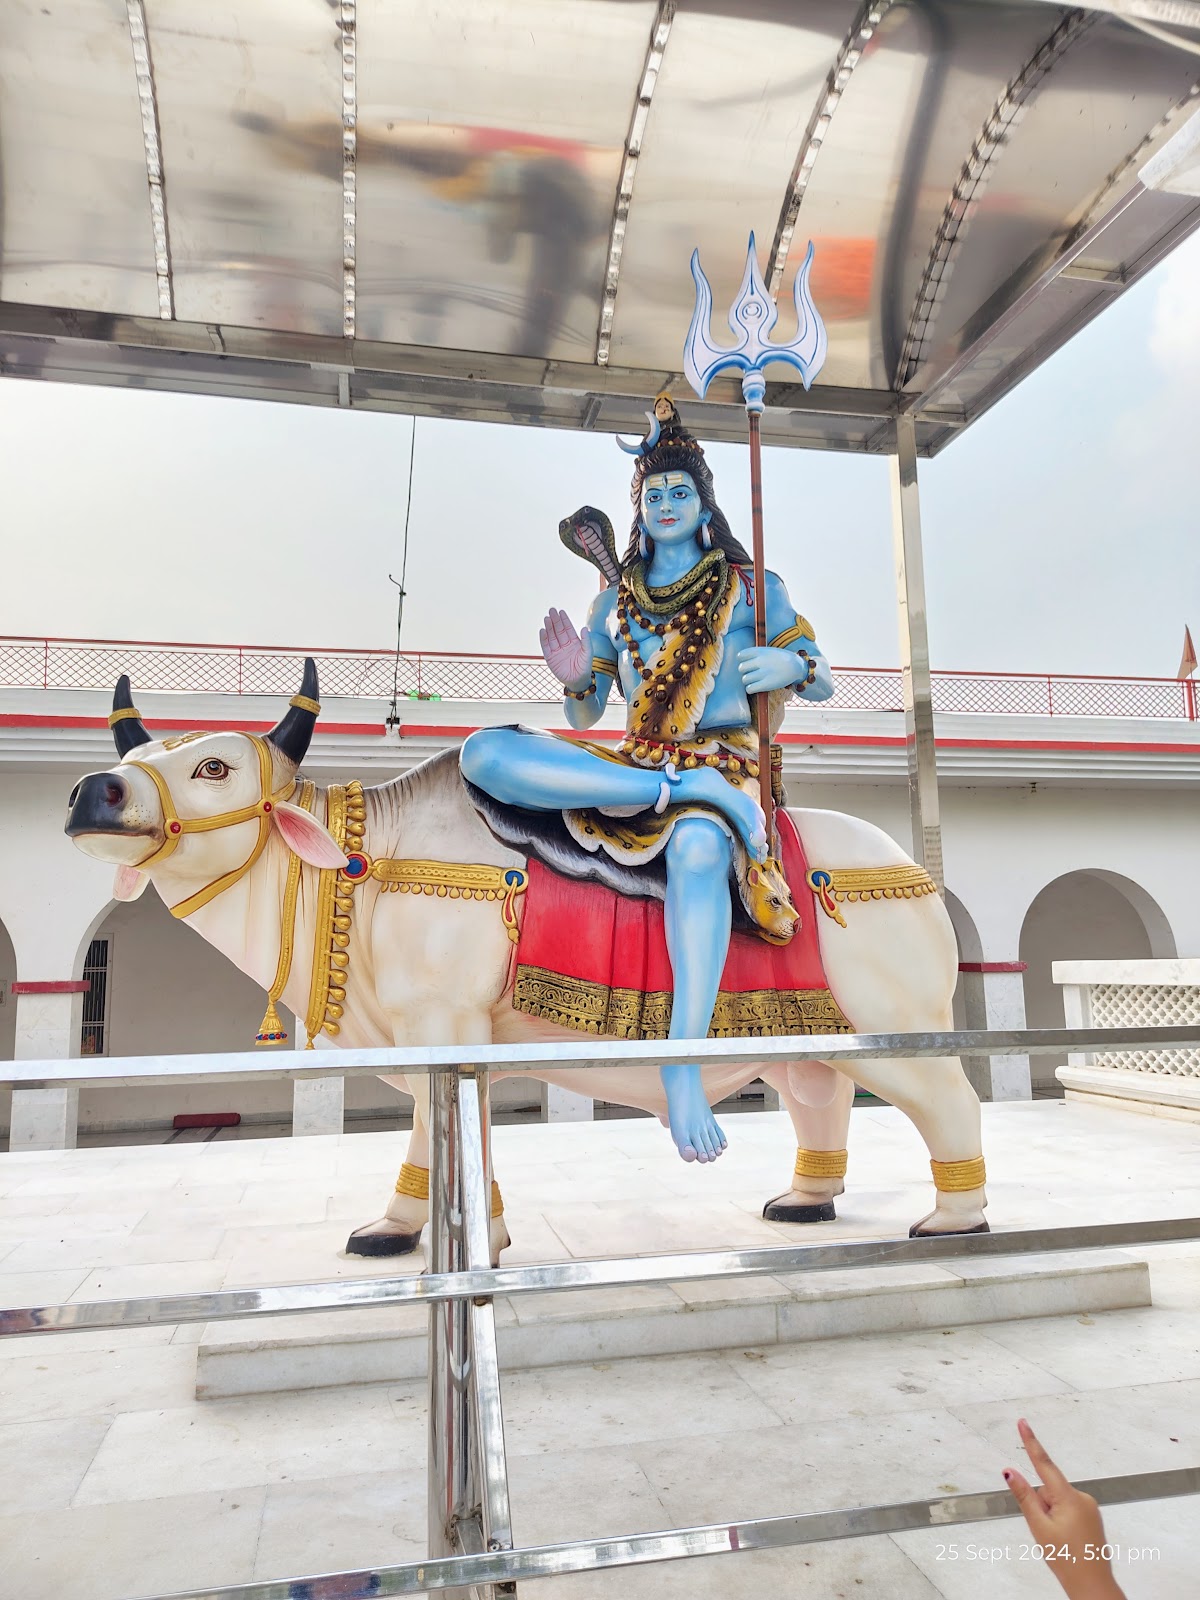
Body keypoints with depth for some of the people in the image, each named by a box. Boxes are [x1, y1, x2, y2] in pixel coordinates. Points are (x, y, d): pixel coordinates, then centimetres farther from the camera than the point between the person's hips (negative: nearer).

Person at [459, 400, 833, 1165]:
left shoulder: (753, 587, 10)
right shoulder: (615, 601, 16)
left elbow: (824, 684, 9)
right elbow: (588, 716, 13)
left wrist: (791, 665, -16)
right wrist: (575, 679, -12)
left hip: (724, 758, -3)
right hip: (633, 761, 3)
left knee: (698, 848, -43)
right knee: (485, 752, -23)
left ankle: (684, 1069, -48)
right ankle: (676, 791, -27)